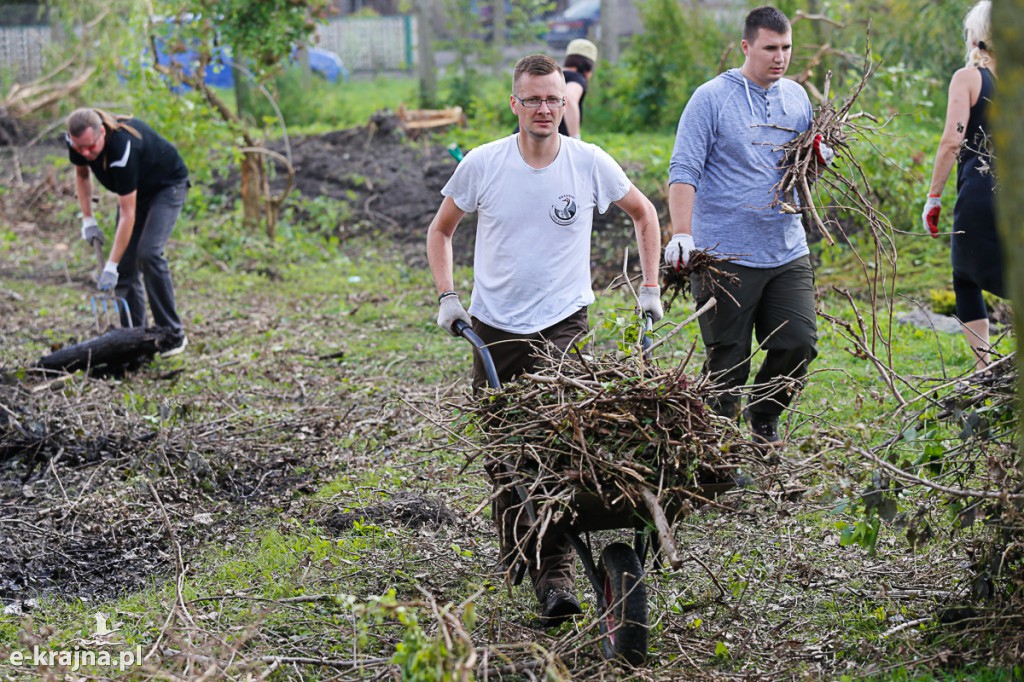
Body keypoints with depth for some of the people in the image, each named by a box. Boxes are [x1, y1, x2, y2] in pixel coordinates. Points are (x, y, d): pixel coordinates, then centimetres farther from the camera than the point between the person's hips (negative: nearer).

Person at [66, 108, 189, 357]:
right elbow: (82, 174, 7)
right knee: (125, 263, -4)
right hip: (135, 190, 7)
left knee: (148, 253, -24)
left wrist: (111, 266, -38)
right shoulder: (77, 141, -20)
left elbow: (127, 214, -38)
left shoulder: (122, 146, -41)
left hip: (167, 186, -7)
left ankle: (174, 336, -17)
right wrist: (87, 219, -2)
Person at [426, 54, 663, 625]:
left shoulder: (590, 164, -3)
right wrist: (447, 297, 3)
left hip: (564, 326, -2)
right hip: (494, 329, 2)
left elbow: (644, 214, 15)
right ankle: (517, 556, 29)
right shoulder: (482, 165, -2)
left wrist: (651, 288, 10)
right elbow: (441, 230, 13)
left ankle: (558, 577, -13)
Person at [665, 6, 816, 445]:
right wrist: (681, 235, -25)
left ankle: (762, 419, 26)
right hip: (726, 256, -5)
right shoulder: (711, 99, -6)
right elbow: (684, 171, -12)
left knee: (799, 344, 0)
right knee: (727, 361, 0)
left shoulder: (796, 97, 11)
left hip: (788, 253, 5)